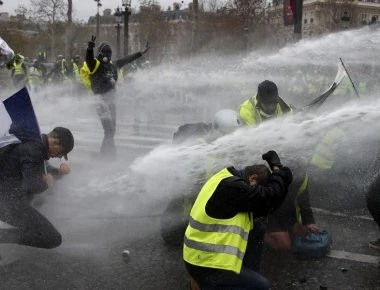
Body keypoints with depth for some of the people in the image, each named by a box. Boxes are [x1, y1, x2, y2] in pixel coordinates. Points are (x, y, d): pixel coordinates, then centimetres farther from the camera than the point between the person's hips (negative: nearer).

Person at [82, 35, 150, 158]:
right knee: (109, 130, -15)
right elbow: (89, 59, -31)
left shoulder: (112, 65, 12)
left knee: (111, 131, 14)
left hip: (111, 100, 9)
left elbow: (126, 60, 23)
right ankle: (109, 153, -13)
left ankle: (104, 154, 24)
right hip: (101, 100, -9)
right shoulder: (94, 65, -9)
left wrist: (141, 53, 30)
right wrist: (90, 48, -51)